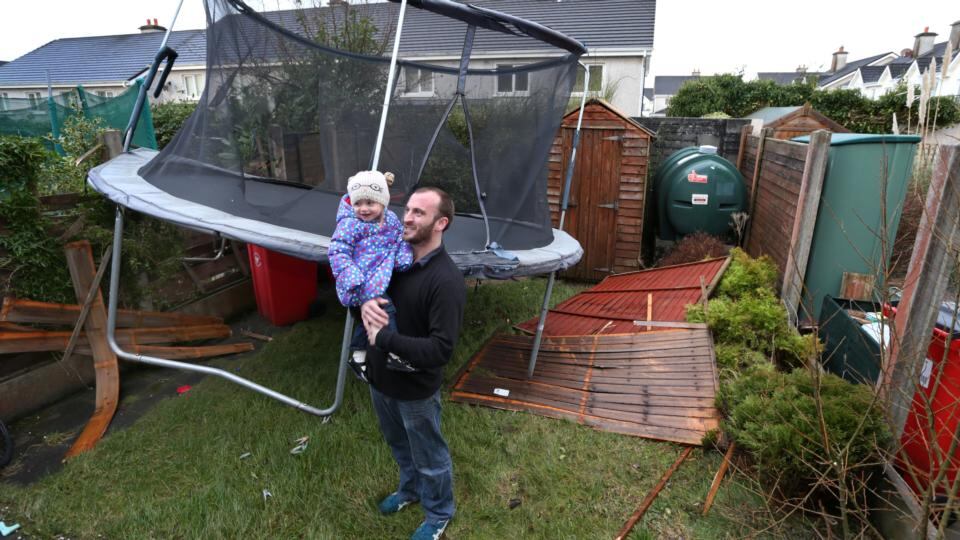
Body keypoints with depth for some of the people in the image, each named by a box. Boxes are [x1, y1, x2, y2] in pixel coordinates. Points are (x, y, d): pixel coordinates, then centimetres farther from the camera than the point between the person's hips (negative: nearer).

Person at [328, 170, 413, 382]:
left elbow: (402, 240, 14)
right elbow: (338, 252, -18)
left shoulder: (391, 219, 5)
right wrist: (352, 278, -29)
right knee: (384, 307, -23)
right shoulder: (350, 225, -14)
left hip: (379, 279, 8)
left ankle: (358, 355, 38)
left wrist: (404, 260, -7)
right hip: (361, 285, -8)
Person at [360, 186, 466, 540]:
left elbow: (441, 350, -31)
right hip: (380, 377, 7)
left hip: (415, 388, -7)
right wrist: (364, 303, -16)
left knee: (429, 456, 18)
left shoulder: (446, 280, -27)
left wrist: (383, 338, -27)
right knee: (399, 445, 30)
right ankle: (410, 489, 58)